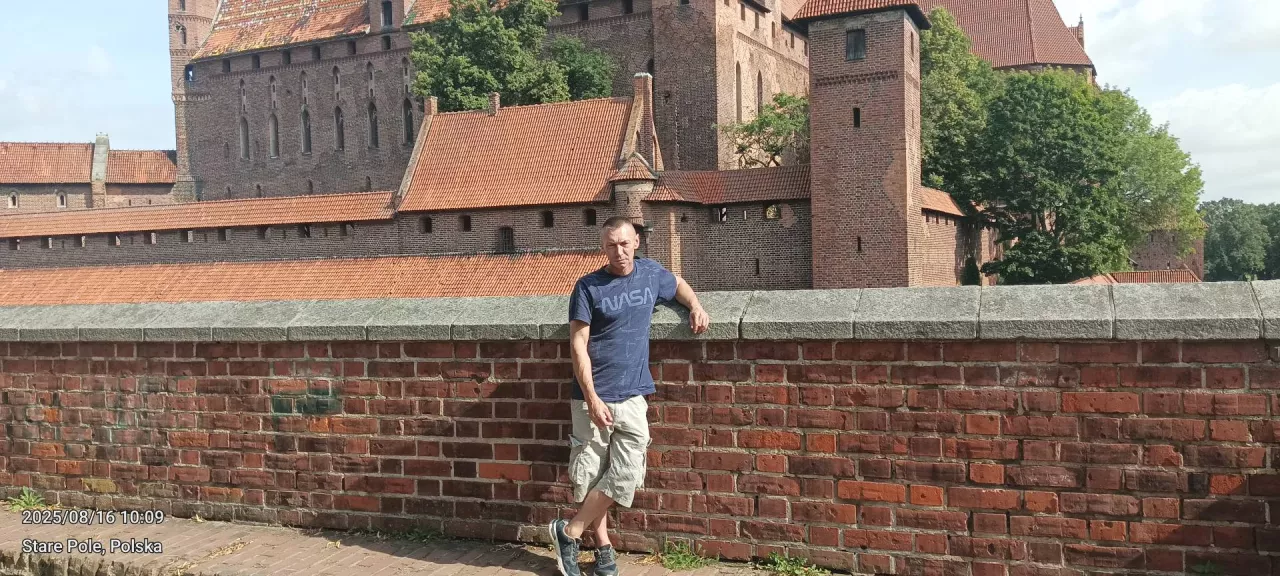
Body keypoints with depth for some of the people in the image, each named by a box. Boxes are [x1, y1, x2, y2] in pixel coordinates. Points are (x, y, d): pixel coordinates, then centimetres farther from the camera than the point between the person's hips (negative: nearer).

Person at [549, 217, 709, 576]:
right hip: (593, 397, -3)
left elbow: (678, 284, 30)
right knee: (592, 475, 2)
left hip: (632, 397, 3)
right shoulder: (588, 287, -5)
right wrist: (592, 399, -15)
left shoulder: (651, 273, 7)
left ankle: (569, 532, 10)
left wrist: (695, 307, 9)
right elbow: (578, 345, -8)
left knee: (626, 474, -3)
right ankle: (603, 547, 18)